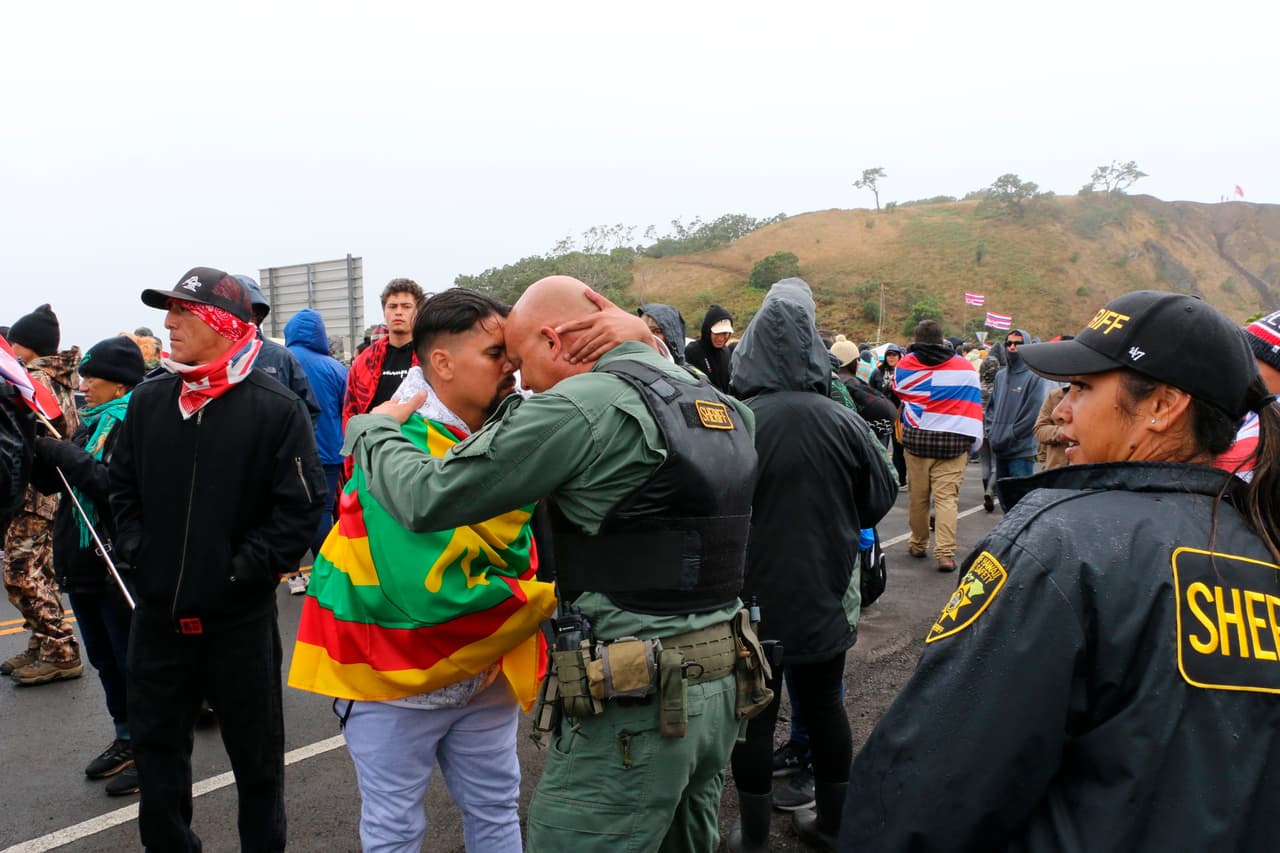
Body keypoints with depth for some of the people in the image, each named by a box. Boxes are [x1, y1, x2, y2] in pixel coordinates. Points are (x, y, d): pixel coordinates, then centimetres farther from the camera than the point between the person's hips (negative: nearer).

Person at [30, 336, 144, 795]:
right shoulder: (93, 424, 13)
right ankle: (127, 741, 33)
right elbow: (50, 482, 14)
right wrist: (36, 448, -4)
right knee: (105, 659, 18)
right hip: (83, 563, 9)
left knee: (133, 660, 2)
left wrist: (66, 456, -19)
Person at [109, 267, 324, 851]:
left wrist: (246, 566, -15)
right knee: (155, 742, 18)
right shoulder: (148, 400, 4)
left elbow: (301, 505, -13)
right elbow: (123, 486, 14)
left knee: (255, 750, 12)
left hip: (239, 614, -4)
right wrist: (136, 548, 2)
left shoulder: (277, 408, -12)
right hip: (158, 610, 5)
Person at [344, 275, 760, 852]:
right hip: (720, 692, 8)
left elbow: (426, 499, -14)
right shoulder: (726, 407, 9)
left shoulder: (583, 406, -16)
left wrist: (373, 428, 5)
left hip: (633, 704, -8)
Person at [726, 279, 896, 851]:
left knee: (755, 717, 11)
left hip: (755, 599, -3)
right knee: (825, 708, 19)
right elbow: (881, 499, 2)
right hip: (825, 599, 3)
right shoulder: (843, 422, -9)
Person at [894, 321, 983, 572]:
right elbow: (973, 407, -1)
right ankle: (946, 553, -8)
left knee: (918, 495, 13)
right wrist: (973, 441, 2)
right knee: (947, 497, -2)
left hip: (916, 438, 1)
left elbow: (896, 392, 19)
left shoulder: (904, 365, 1)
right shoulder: (965, 368, -1)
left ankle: (918, 544, 27)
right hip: (953, 441, -1)